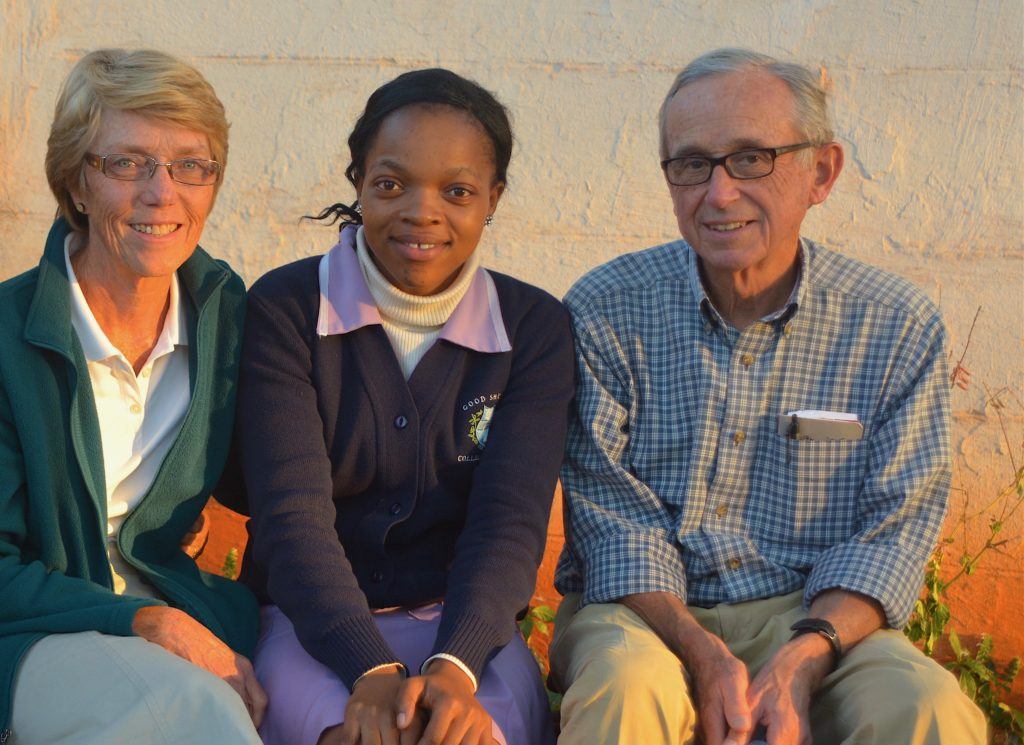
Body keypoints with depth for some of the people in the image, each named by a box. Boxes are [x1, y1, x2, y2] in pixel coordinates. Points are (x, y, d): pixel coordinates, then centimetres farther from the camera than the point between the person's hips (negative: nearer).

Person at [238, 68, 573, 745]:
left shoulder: (534, 327, 2)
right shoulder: (284, 310, -3)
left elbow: (510, 519, -9)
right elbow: (292, 513, -14)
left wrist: (453, 668, -28)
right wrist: (372, 672, -29)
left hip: (465, 625, 1)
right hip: (311, 622, -1)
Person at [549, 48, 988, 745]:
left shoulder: (900, 325, -2)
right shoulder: (607, 308, -4)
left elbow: (894, 529, -3)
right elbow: (613, 516, -7)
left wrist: (805, 655, -20)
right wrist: (704, 655, -22)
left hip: (817, 616, 1)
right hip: (648, 611, -1)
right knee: (628, 685, -34)